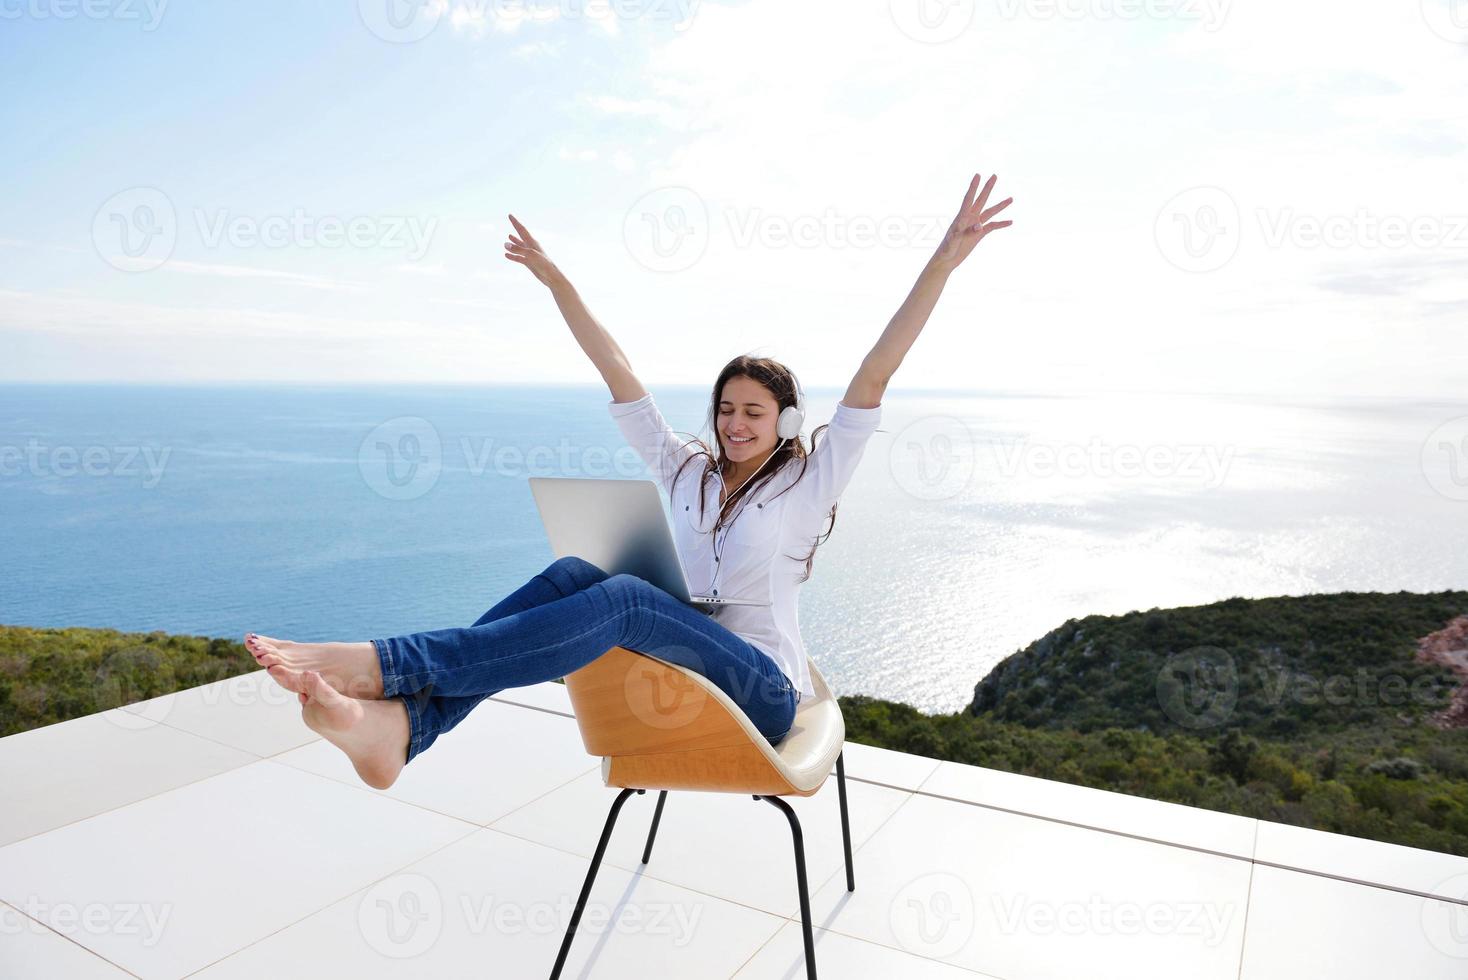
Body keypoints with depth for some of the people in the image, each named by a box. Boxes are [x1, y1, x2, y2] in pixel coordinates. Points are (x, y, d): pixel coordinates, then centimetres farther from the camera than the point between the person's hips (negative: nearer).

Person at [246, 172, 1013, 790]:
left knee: (623, 597, -33)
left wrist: (944, 260, -13)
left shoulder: (807, 483, 2)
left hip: (762, 694, -4)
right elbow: (619, 375, 12)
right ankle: (397, 724, -46)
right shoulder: (687, 471, 14)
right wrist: (557, 283, 13)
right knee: (574, 574, -26)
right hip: (679, 669, 4)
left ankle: (378, 664, -44)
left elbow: (874, 376, -7)